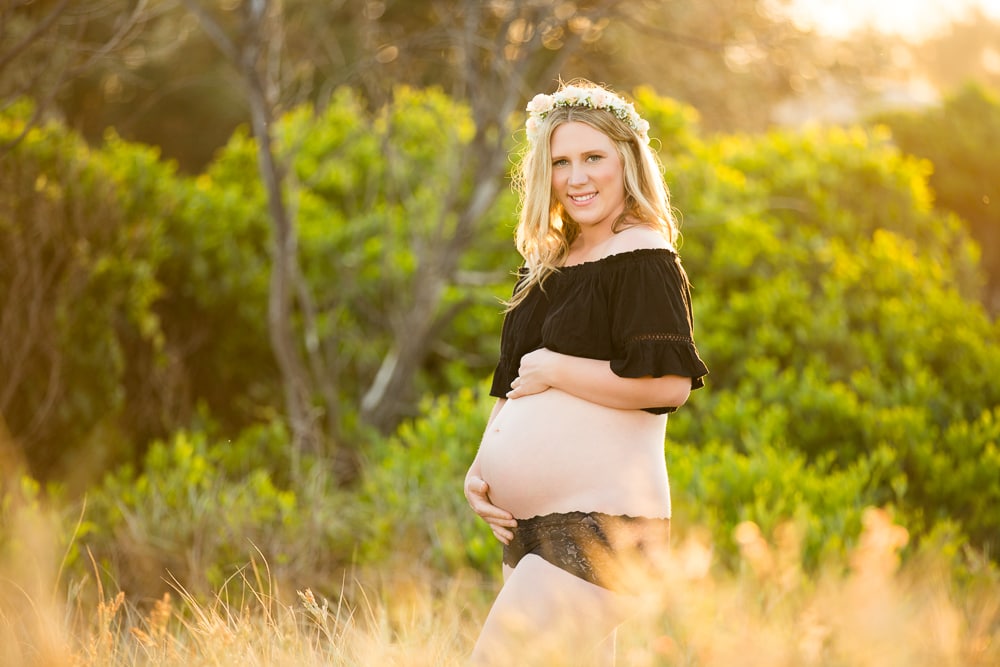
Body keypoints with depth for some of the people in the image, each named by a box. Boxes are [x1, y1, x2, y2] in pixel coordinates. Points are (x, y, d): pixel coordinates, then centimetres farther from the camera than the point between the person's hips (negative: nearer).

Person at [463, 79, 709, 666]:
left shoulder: (643, 260, -8)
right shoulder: (546, 269, 16)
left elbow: (670, 384, -21)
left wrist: (550, 369, -12)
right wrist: (480, 472, 6)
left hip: (601, 523, -9)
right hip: (531, 528, 9)